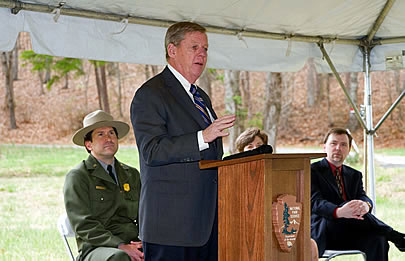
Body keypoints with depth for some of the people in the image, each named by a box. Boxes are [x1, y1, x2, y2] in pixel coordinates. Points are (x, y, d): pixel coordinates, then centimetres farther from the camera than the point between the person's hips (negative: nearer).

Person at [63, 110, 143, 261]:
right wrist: (121, 246, -18)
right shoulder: (77, 177, 3)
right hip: (96, 248, -5)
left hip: (132, 245, 5)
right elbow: (83, 225, -6)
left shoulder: (132, 175, 22)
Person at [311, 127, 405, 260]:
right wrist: (339, 212, -35)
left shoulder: (355, 175, 23)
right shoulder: (312, 171, 4)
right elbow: (315, 202, -12)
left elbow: (363, 197, 4)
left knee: (377, 240, -29)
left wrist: (365, 205, -25)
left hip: (350, 236, 4)